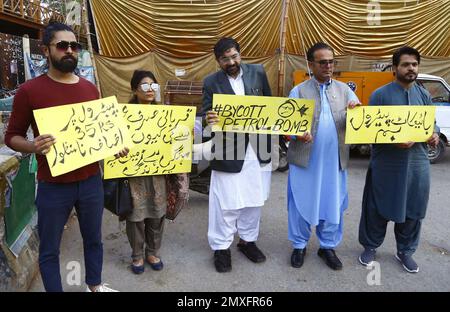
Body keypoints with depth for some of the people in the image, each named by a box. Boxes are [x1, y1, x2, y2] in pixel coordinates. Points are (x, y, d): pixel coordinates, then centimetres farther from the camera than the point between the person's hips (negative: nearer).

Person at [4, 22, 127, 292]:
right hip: (53, 187, -4)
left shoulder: (90, 89, 5)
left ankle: (95, 285, 43)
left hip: (91, 181, 4)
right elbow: (12, 135, -3)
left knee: (94, 239, 21)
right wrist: (33, 146, -24)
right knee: (49, 250, 11)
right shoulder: (29, 91, -9)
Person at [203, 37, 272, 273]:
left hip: (257, 148, 3)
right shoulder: (211, 82, -3)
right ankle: (221, 247, 22)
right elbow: (205, 114, -3)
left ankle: (247, 240, 35)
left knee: (253, 198, 15)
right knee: (225, 202, 4)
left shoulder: (258, 72, 3)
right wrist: (209, 119, -27)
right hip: (228, 150, -3)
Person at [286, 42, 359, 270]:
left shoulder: (344, 90, 9)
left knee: (333, 204, 10)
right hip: (305, 158, -2)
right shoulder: (298, 91, 1)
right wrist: (298, 134, -26)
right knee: (301, 203, 8)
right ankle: (299, 245, 26)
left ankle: (328, 246, 28)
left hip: (335, 160, 3)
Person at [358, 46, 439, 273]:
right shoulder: (380, 94, -5)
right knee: (378, 208, 7)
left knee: (413, 210, 13)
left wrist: (434, 135, -6)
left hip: (417, 163, 4)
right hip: (386, 164, -4)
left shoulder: (424, 95, 9)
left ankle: (405, 251, 31)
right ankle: (371, 247, 27)